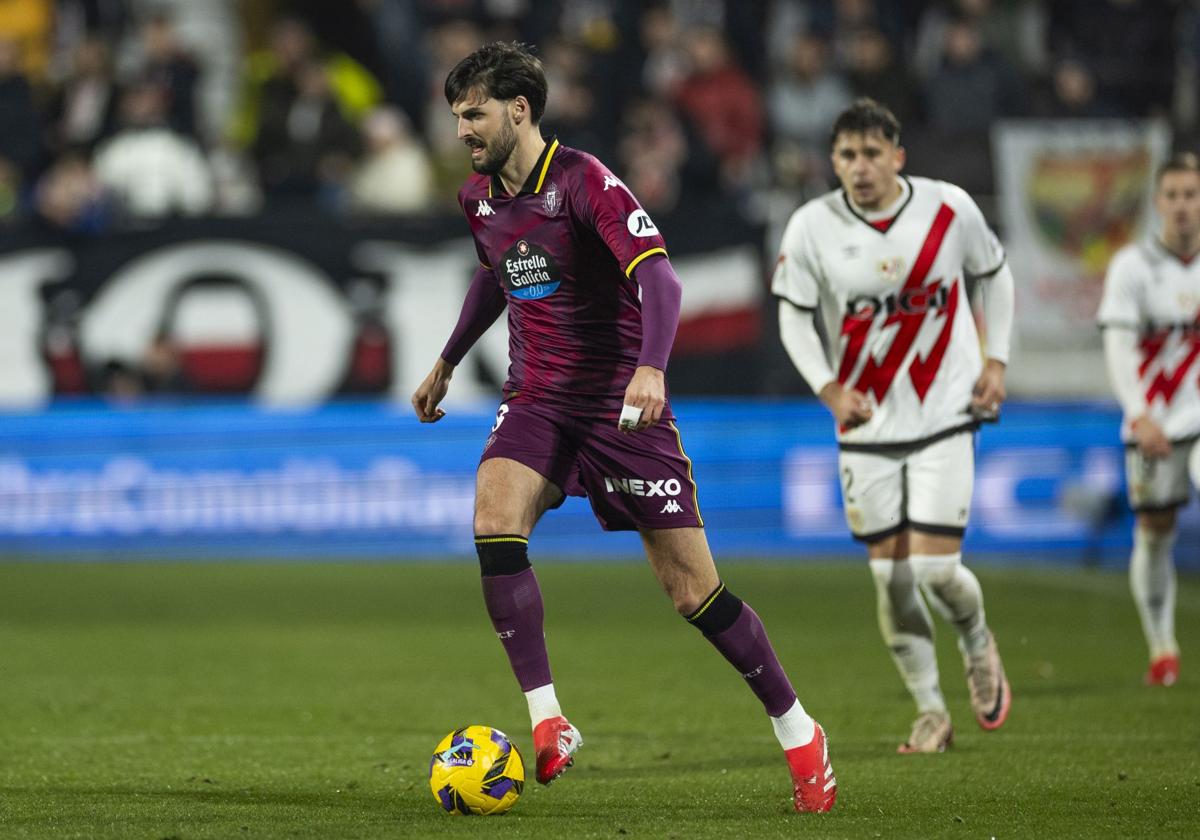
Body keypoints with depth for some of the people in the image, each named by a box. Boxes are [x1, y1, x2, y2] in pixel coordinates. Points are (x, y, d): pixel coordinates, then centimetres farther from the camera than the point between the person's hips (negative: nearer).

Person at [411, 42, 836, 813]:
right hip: (537, 399, 5)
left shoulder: (583, 180, -15)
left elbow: (658, 275, -25)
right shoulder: (481, 198, 8)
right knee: (495, 521, -25)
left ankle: (799, 734, 14)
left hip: (620, 400, -5)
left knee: (694, 591, -5)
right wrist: (448, 362, 37)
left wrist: (652, 367, -41)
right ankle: (549, 725, -22)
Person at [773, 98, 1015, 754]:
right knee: (891, 574, 1)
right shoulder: (812, 227, -8)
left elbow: (995, 275, 10)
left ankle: (978, 644, 25)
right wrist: (830, 390, -10)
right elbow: (793, 315, 3)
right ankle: (931, 713, 16)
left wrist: (996, 360, 2)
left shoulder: (950, 209, -7)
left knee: (937, 568, -10)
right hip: (867, 425, 1)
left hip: (945, 416, -1)